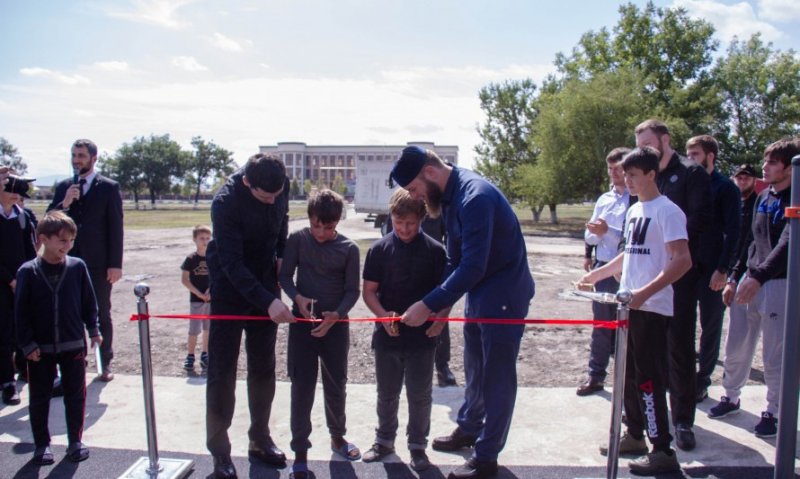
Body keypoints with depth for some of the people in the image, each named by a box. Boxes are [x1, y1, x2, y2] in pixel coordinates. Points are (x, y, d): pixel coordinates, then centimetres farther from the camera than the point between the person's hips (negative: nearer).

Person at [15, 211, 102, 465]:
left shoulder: (78, 267, -5)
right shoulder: (28, 271, -8)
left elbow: (89, 302, 3)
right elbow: (21, 311, -5)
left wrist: (93, 330, 1)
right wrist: (27, 344, -7)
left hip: (73, 344, 1)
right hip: (40, 348, 0)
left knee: (75, 395, 9)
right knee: (39, 398, 11)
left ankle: (75, 441, 23)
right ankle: (42, 444, 26)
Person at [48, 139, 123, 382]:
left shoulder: (109, 187, -2)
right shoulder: (63, 187, 9)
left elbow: (116, 227, -5)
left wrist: (115, 264, -10)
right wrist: (63, 204, -14)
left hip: (98, 262, -3)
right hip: (69, 261, 3)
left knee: (102, 314, 7)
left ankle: (105, 363, 18)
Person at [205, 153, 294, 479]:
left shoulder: (281, 187, -9)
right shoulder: (226, 202, -26)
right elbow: (232, 263, -28)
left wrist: (281, 255, 1)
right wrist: (268, 302, -36)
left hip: (265, 287, 5)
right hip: (230, 292, -5)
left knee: (263, 368, 10)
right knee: (222, 371, -1)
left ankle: (260, 440, 23)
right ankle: (219, 450, 11)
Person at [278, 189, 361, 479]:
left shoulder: (349, 248, -5)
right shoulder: (297, 240, -5)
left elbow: (352, 290, -3)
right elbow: (285, 275, -1)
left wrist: (336, 315, -20)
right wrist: (297, 298, -20)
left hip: (336, 324, 1)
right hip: (302, 322, 0)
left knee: (336, 385, 12)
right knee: (302, 387, 2)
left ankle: (337, 437, 34)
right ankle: (300, 450, 14)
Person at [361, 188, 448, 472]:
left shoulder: (435, 250, -5)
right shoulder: (380, 249, -3)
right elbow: (369, 291, 0)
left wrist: (440, 320, -15)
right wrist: (383, 314, -17)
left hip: (423, 337, -1)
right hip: (387, 335, 1)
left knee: (420, 395, 11)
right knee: (387, 393, 17)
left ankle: (418, 446, 28)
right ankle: (384, 440, 36)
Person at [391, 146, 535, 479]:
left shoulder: (475, 197, -26)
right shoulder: (449, 197, 3)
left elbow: (472, 267, -30)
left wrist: (429, 305, -27)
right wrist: (442, 305, 0)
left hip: (503, 297, -9)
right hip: (477, 294, 9)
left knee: (497, 377, 3)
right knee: (474, 370, 21)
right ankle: (468, 429, 40)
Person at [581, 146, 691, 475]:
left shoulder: (667, 211, -12)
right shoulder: (634, 210, 13)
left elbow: (683, 261, -21)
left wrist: (645, 292, -29)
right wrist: (598, 274, 22)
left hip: (652, 308, -8)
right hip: (630, 305, 8)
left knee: (648, 378, -4)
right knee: (629, 374, 15)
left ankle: (663, 451, 7)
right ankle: (634, 436, 29)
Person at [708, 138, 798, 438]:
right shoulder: (763, 198, 12)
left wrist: (758, 277, -33)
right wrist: (734, 278, 13)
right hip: (750, 281, 7)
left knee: (775, 357, 2)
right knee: (735, 349, 13)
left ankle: (774, 413, 19)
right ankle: (731, 397, 31)